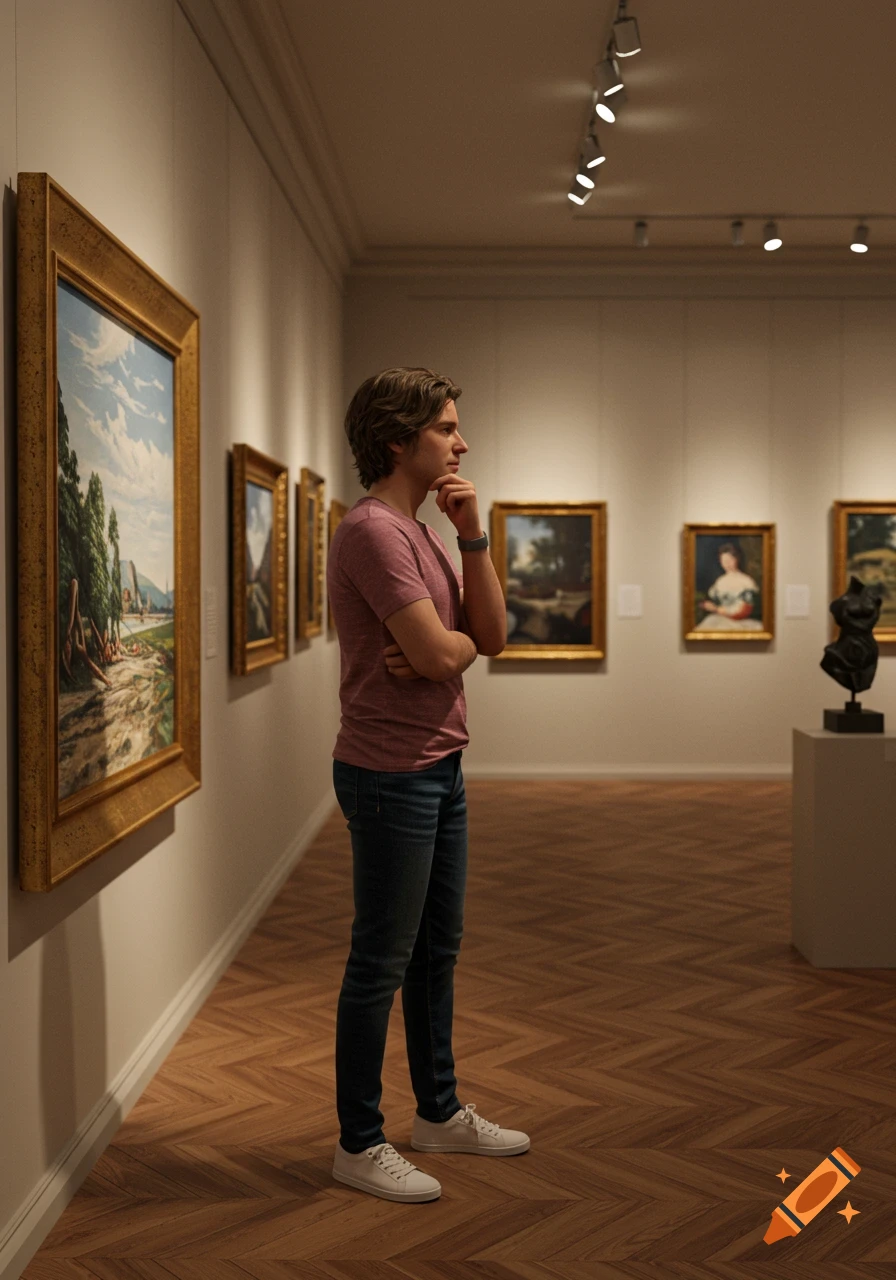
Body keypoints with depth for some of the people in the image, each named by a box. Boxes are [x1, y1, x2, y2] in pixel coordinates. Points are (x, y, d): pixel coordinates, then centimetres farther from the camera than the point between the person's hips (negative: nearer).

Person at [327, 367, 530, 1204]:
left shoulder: (420, 530, 14)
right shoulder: (373, 530, -18)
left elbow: (491, 634, 6)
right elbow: (438, 654, -24)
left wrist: (471, 534, -4)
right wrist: (458, 641, -1)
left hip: (438, 768, 10)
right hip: (391, 775, -10)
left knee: (436, 950, 19)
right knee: (382, 963, 2)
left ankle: (439, 1111, 34)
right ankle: (359, 1144, 16)